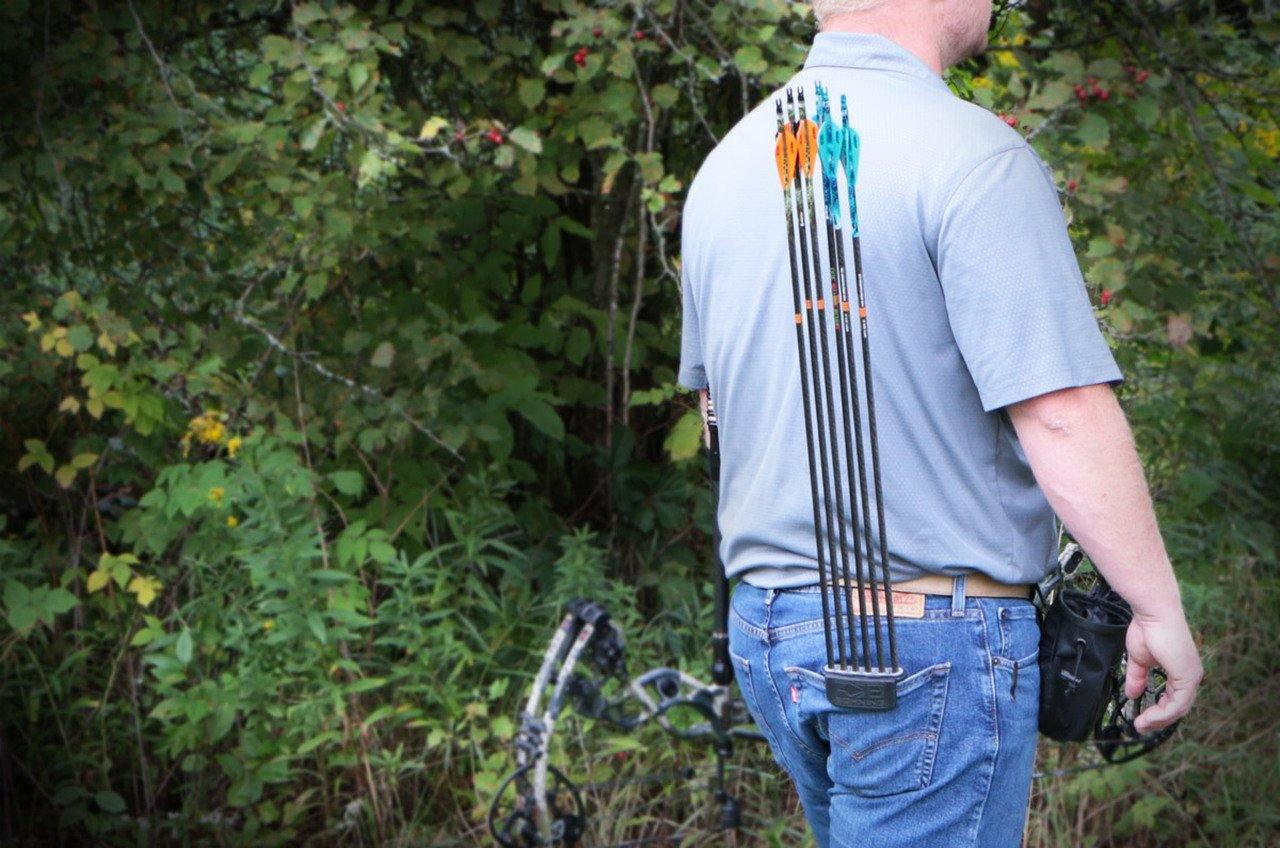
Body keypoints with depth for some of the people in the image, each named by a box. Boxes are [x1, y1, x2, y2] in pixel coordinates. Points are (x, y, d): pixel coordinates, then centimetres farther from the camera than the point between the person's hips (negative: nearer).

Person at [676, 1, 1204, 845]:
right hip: (933, 640, -8)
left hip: (764, 629, 8)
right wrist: (1162, 611, -12)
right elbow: (1062, 413, -21)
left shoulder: (729, 163, 9)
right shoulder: (975, 158, -16)